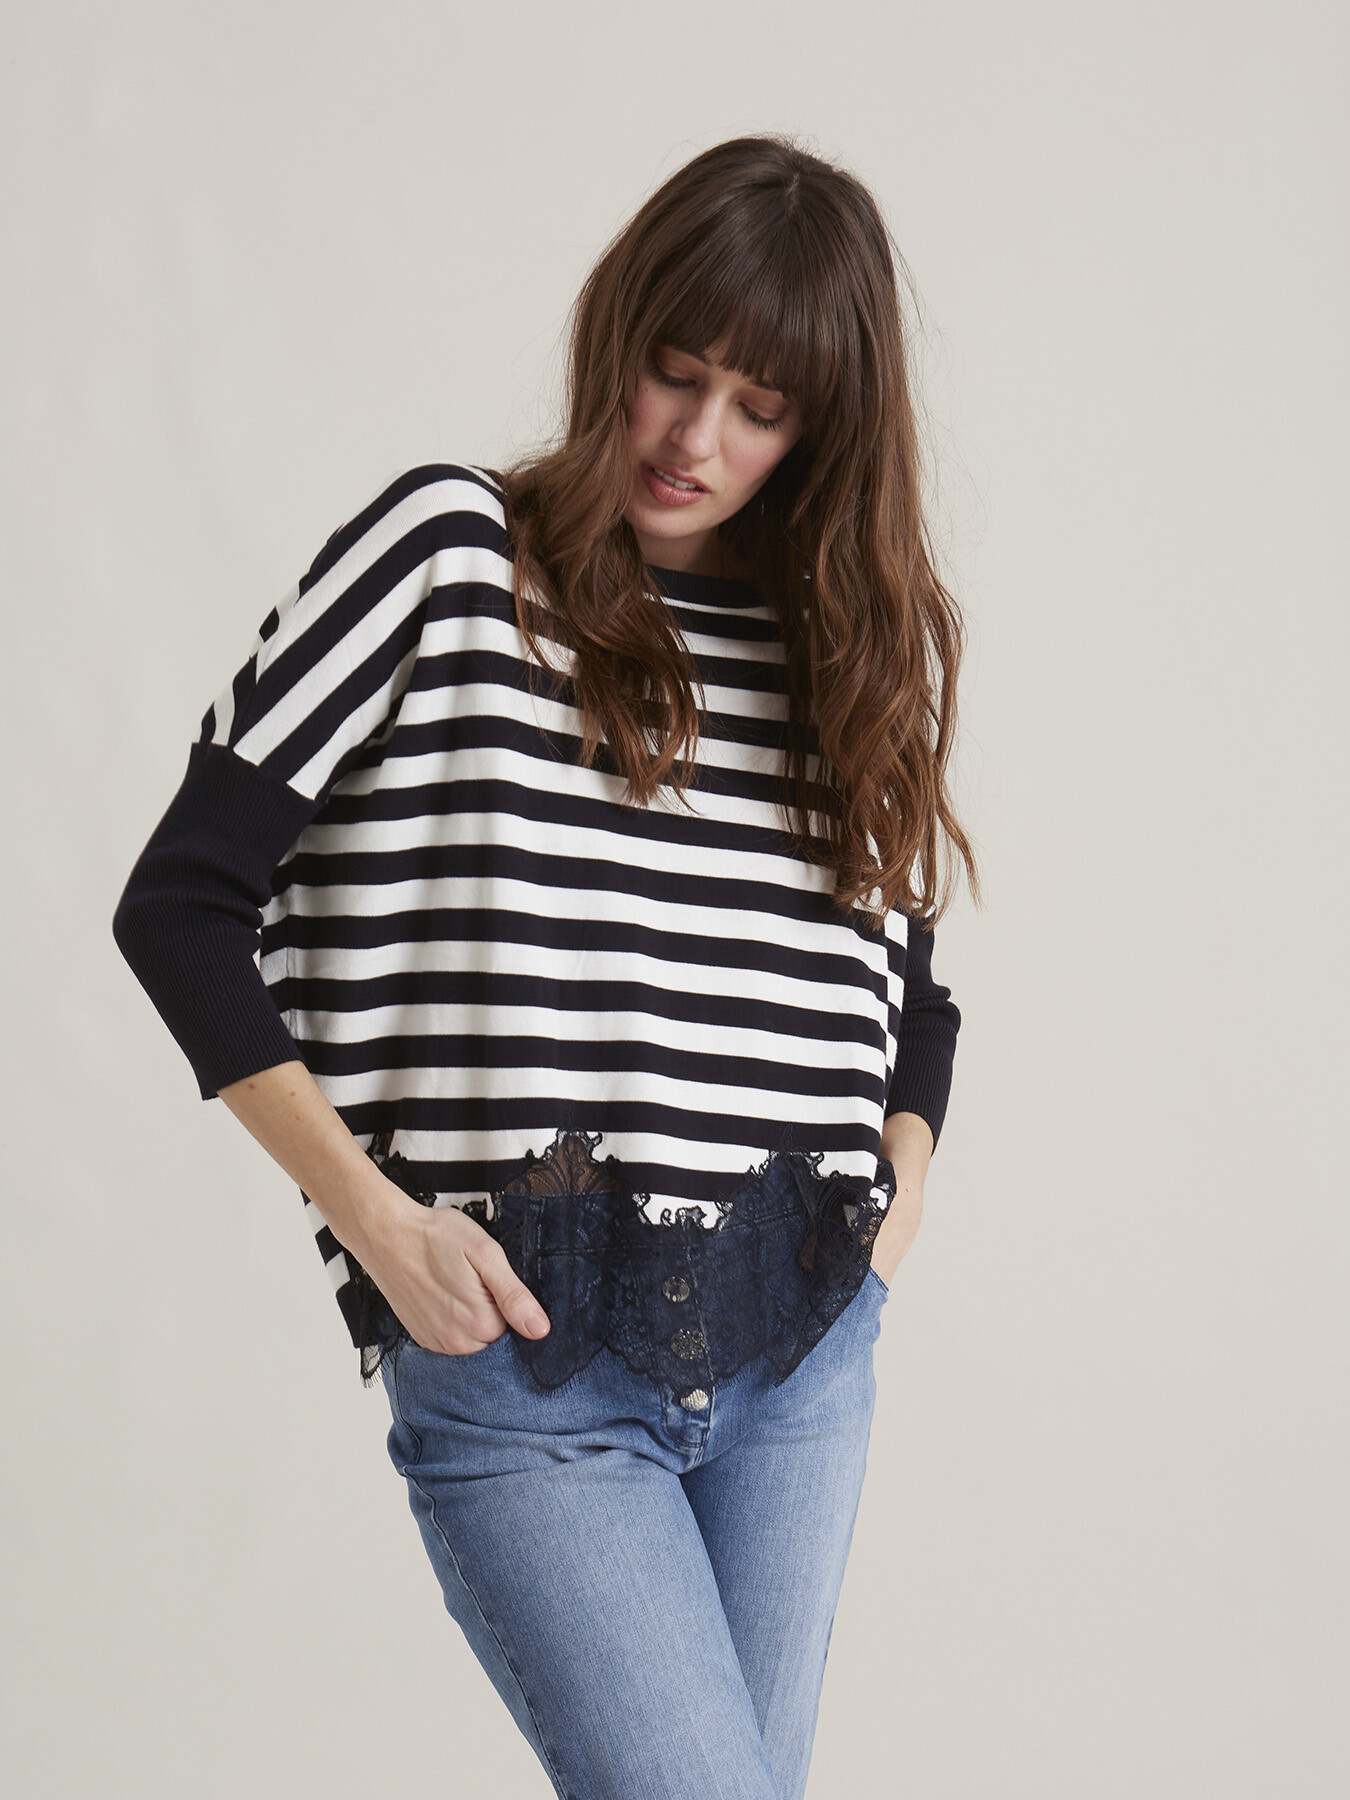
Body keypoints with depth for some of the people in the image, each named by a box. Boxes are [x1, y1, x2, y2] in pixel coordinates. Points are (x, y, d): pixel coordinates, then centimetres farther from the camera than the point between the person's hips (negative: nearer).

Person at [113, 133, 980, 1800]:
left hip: (800, 1356, 5)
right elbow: (181, 906, -4)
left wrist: (894, 1206, 7)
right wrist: (374, 1214, -11)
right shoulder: (447, 553, -2)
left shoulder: (865, 644, 12)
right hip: (522, 1348, -5)